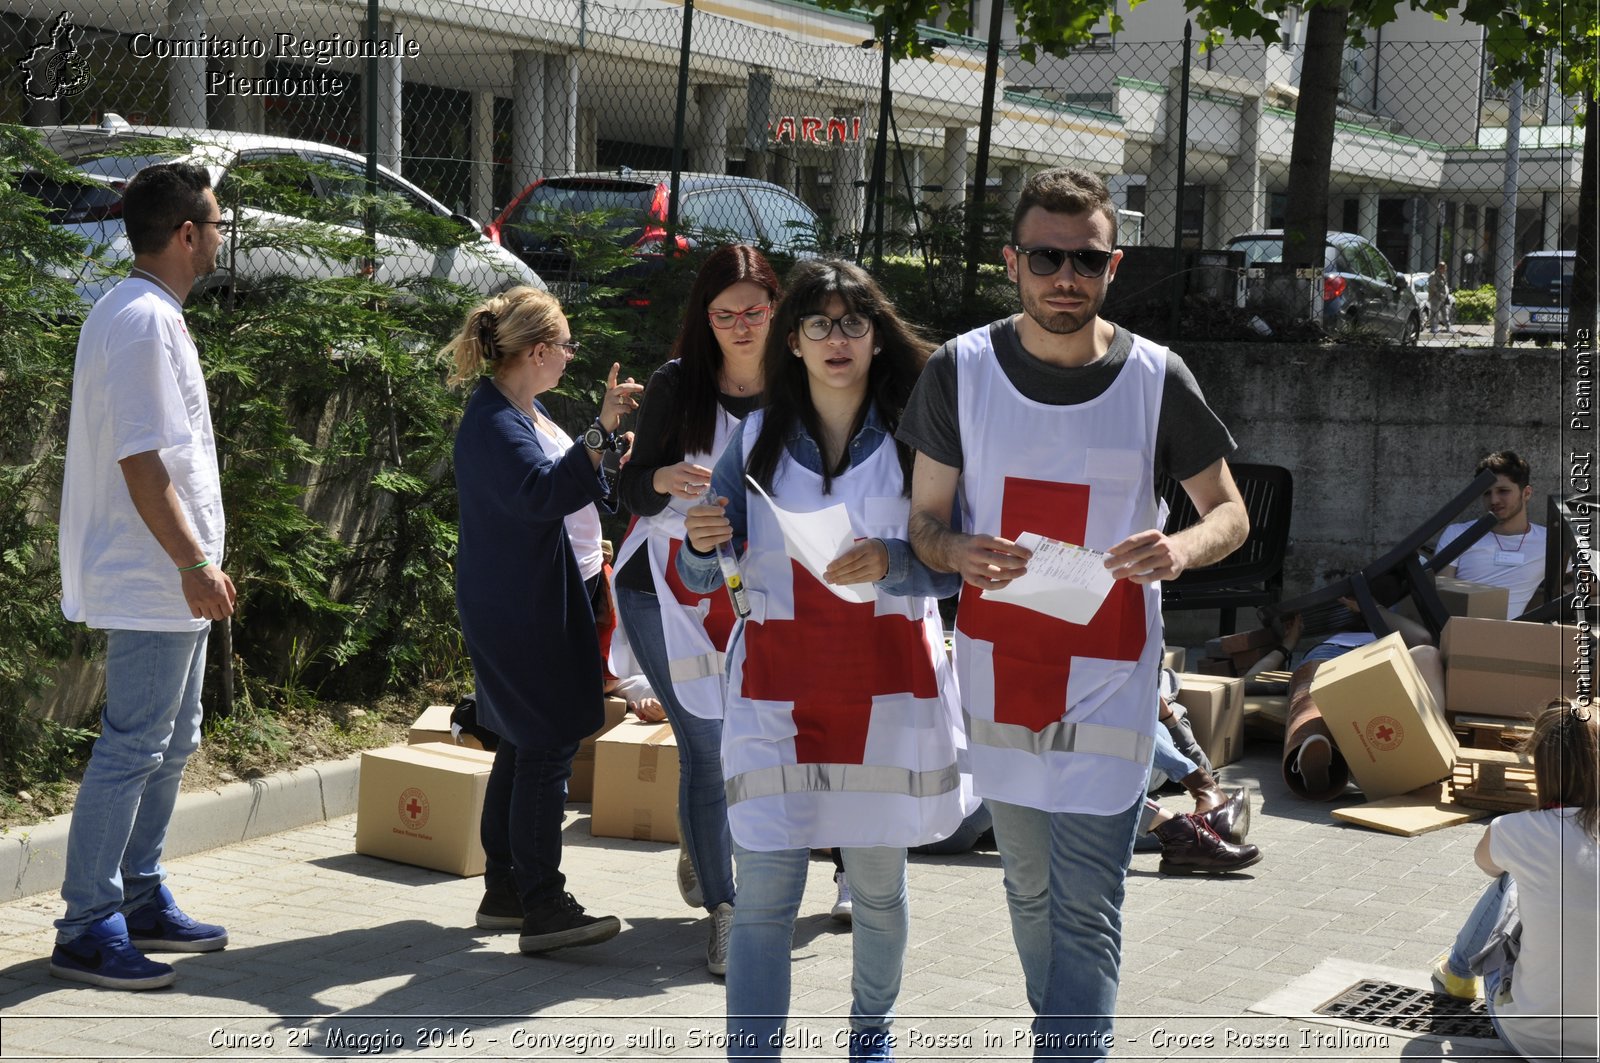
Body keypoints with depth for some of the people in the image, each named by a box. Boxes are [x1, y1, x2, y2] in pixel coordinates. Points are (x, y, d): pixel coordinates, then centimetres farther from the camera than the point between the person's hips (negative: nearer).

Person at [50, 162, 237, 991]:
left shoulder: (144, 314, 16)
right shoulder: (143, 320, -17)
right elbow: (140, 458, -22)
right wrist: (194, 563, -22)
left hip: (169, 580, 11)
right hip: (153, 581, -11)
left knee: (170, 742, 16)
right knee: (132, 749, -6)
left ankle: (140, 899, 26)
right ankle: (86, 929, 0)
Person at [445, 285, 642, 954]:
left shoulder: (526, 412, 15)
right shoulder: (493, 423, -18)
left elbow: (569, 485, 29)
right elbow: (542, 495, -31)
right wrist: (601, 432, -34)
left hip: (543, 600, 11)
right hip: (518, 609, -11)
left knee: (524, 747, 14)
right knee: (547, 748, -11)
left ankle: (504, 892, 21)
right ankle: (541, 909, -9)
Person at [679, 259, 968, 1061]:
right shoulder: (757, 439, 6)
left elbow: (952, 569, -5)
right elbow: (702, 579, 6)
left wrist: (889, 563, -24)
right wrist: (700, 543, -16)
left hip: (888, 684, 0)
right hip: (777, 684, 1)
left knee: (878, 884, 12)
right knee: (763, 895, -6)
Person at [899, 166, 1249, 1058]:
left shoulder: (1156, 378, -4)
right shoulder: (962, 369, -2)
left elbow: (1231, 511, 4)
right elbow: (925, 518, 4)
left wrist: (1182, 548, -19)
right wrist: (960, 553, -21)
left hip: (1107, 680, -2)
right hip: (997, 668, 3)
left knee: (1085, 909, -7)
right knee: (1031, 892, 16)